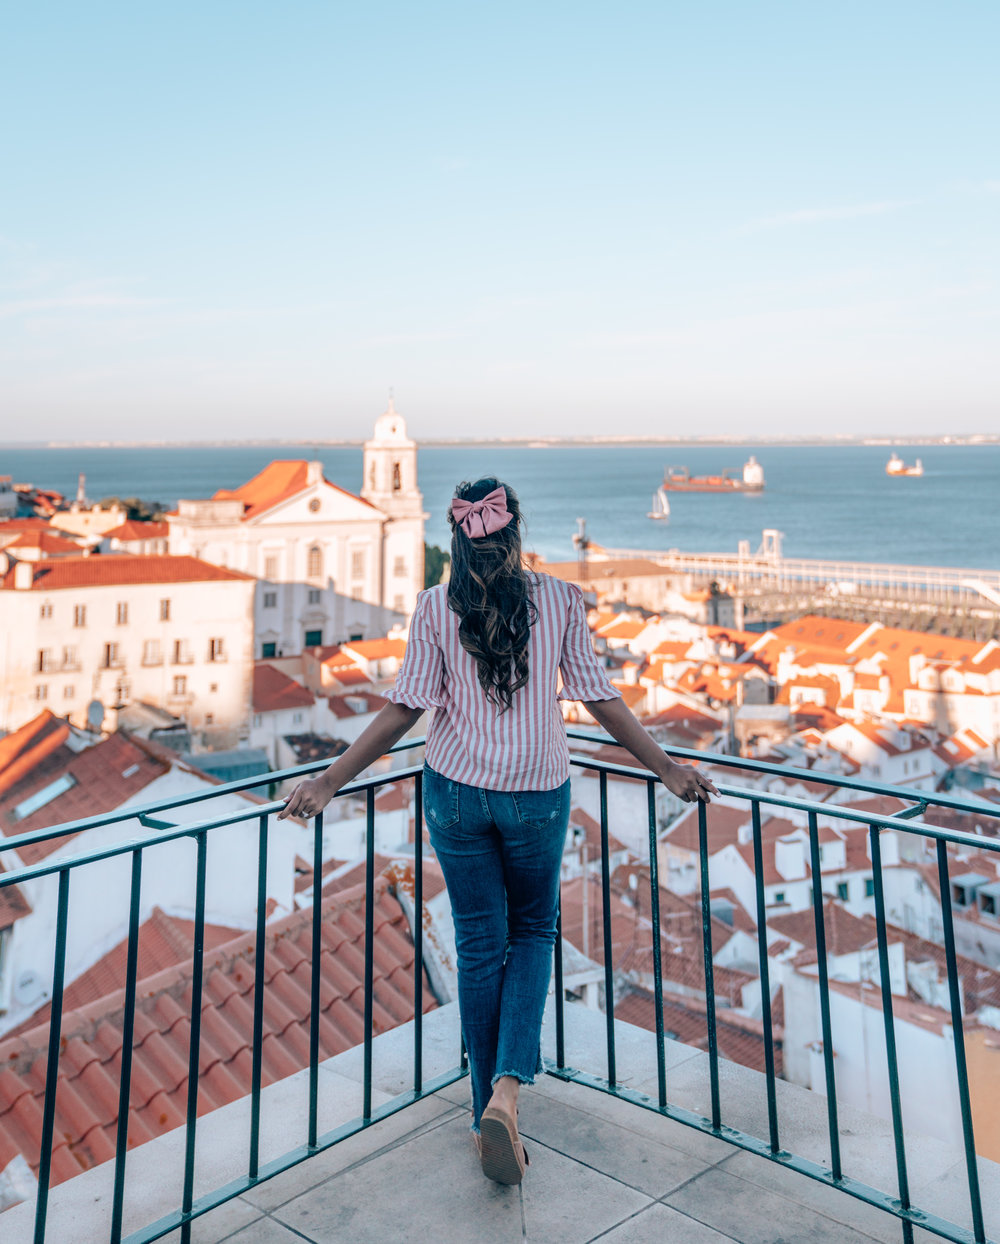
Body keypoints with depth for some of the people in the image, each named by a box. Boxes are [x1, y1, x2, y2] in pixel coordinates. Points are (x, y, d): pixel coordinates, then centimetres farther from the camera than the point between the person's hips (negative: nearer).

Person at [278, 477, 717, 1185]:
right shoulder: (561, 600, -7)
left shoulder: (435, 607, -7)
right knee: (533, 931, 19)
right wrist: (666, 768, 5)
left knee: (480, 945, 14)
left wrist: (330, 782, -3)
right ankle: (509, 1088, 0)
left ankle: (490, 1107, 23)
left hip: (456, 790, 1)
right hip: (538, 793, 0)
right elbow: (599, 698, -6)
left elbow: (406, 707, -10)